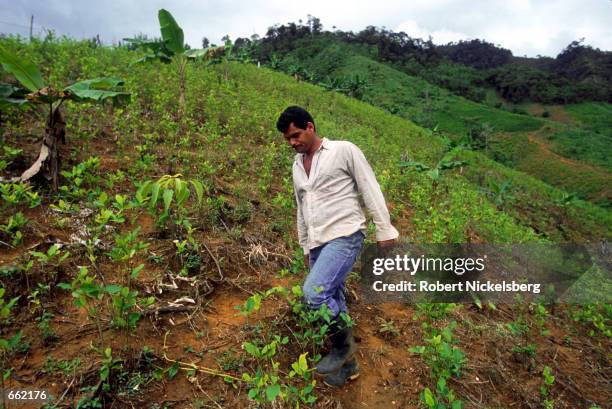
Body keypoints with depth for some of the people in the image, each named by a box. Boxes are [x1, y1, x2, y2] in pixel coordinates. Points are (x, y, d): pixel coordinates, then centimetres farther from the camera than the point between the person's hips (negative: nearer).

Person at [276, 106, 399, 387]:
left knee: (313, 292, -23)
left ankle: (343, 345, 2)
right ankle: (347, 364, 29)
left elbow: (370, 190, -5)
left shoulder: (344, 150, -4)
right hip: (318, 244, 7)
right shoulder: (297, 165, 16)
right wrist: (305, 247, 24)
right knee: (333, 302, 11)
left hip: (344, 236, -7)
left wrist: (384, 230, -8)